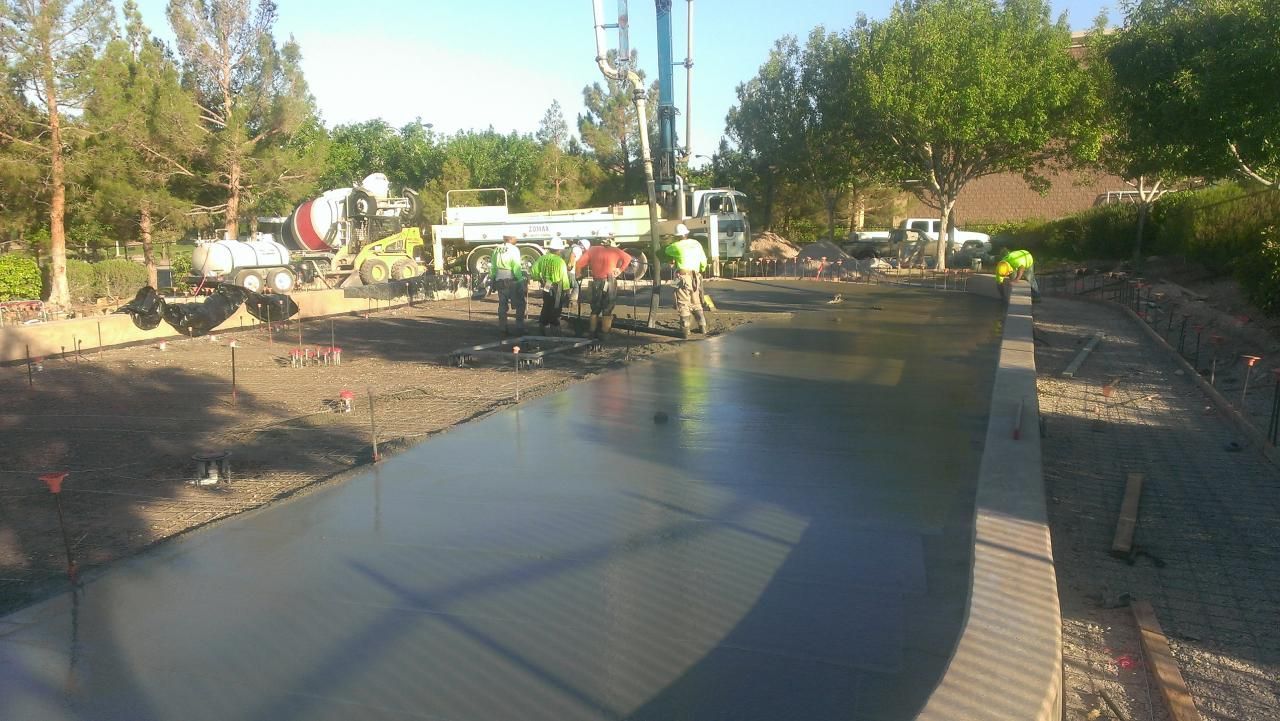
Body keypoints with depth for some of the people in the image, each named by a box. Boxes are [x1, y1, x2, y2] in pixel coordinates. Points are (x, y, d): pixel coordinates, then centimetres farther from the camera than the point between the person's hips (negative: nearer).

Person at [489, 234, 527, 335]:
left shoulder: (496, 250, 6)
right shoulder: (514, 250, -11)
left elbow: (492, 267, 9)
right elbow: (517, 268, -17)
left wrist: (492, 279, 18)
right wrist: (522, 281, -13)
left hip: (499, 282, 6)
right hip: (512, 281, -6)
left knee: (502, 305, 12)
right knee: (520, 305, 4)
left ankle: (503, 329, 14)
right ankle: (519, 328, 1)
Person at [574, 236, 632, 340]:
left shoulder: (593, 250, 9)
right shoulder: (614, 250, 8)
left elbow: (579, 263, 1)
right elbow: (628, 258, 3)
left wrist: (578, 274, 14)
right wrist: (620, 270, 7)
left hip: (596, 282, 2)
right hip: (610, 282, -2)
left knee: (595, 309, 15)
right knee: (607, 310, 6)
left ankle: (591, 333, 14)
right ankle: (604, 334, 3)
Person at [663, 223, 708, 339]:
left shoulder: (677, 246, -6)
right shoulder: (696, 244, 8)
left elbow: (666, 251, 12)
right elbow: (704, 261, 13)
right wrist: (702, 270, 32)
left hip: (683, 277, -5)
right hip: (695, 277, 5)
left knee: (684, 304, -2)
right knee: (696, 303, 19)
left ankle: (685, 332, -4)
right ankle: (703, 327, 21)